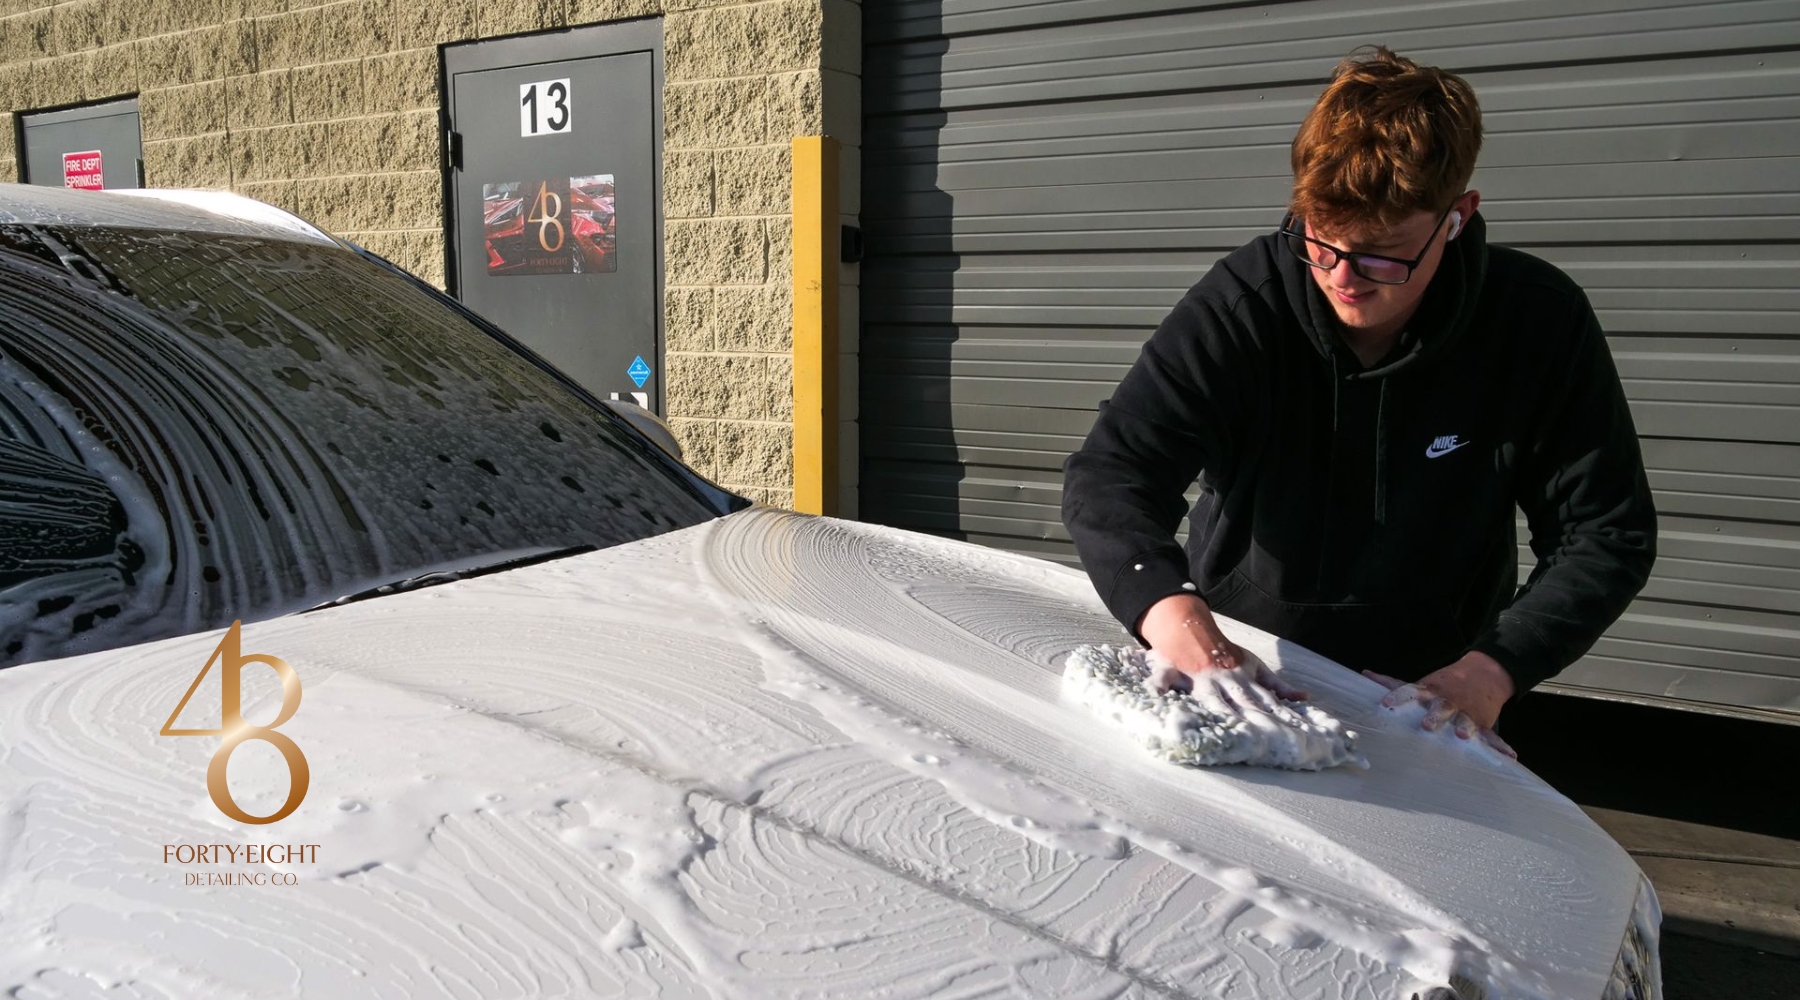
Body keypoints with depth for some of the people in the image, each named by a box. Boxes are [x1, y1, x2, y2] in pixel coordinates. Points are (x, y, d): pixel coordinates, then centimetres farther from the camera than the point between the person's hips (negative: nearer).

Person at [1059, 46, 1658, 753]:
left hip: (1428, 689, 3)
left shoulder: (1540, 322, -13)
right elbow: (1107, 474, -22)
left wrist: (1491, 672, -23)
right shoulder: (1242, 303, -16)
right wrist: (1173, 611, -43)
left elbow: (1608, 535, -7)